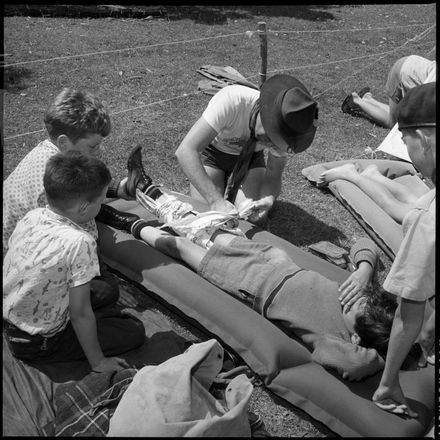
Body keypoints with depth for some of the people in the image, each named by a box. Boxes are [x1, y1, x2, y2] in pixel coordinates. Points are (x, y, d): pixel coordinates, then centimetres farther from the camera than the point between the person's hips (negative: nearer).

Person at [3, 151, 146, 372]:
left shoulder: (31, 216, -8)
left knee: (109, 292, 18)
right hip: (39, 344, -8)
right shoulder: (79, 242, -30)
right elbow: (80, 314, -24)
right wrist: (98, 362, -10)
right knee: (135, 331, 0)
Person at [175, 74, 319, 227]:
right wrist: (216, 200, -52)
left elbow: (274, 174, -15)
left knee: (256, 219, -18)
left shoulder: (286, 125, -27)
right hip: (212, 152, -2)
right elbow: (185, 150, -44)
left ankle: (231, 188, 14)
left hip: (250, 157, 2)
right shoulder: (231, 100, -40)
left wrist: (268, 200, -38)